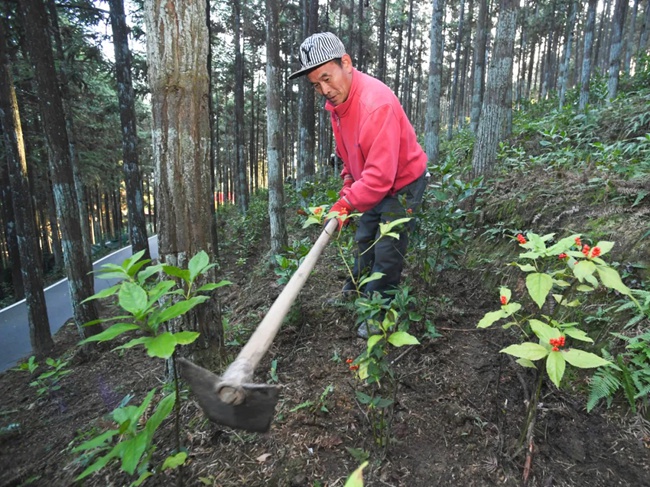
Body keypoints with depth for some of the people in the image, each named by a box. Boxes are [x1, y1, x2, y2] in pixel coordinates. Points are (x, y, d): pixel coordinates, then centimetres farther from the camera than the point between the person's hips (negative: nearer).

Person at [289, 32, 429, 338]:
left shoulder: (378, 104, -34)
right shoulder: (336, 101, -4)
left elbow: (381, 174, -36)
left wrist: (347, 203, -30)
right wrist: (348, 187, 5)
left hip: (402, 185, -9)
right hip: (371, 184, 9)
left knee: (387, 252, -1)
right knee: (364, 240, 23)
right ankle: (356, 290, 46)